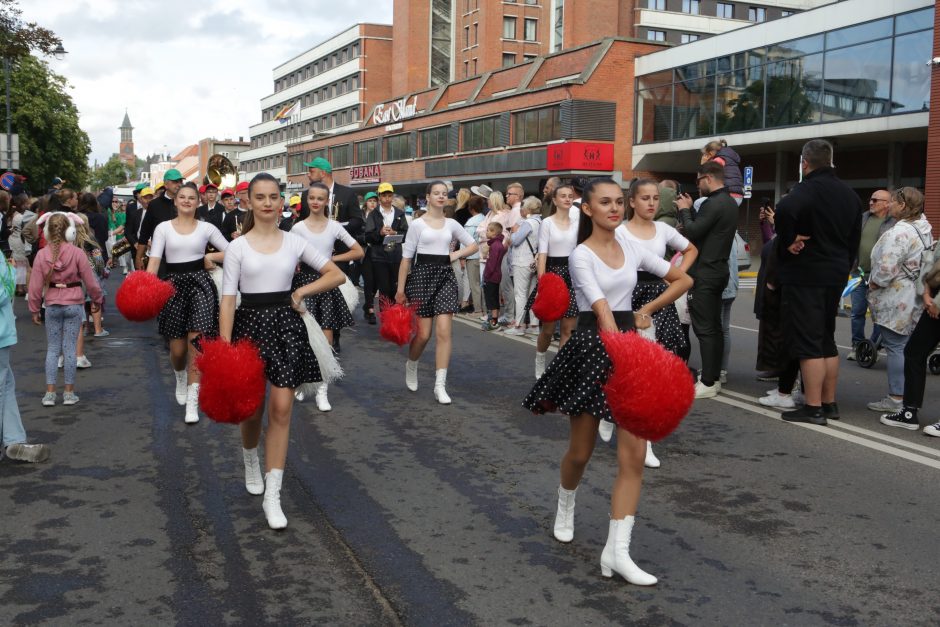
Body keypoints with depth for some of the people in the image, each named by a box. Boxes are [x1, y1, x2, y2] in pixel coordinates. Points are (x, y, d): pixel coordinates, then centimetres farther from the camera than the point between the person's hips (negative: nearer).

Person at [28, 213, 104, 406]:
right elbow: (90, 281, -5)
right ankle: (69, 393, 9)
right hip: (74, 305, -1)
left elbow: (35, 286, -2)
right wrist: (97, 300, 12)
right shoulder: (77, 253, -10)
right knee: (69, 347, 5)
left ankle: (50, 393, 10)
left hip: (52, 306, 1)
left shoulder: (42, 255, -5)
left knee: (52, 348, 11)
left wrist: (34, 309, 9)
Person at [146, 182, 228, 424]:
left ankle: (192, 403, -6)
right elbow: (154, 260, -4)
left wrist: (209, 256, -3)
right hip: (174, 284, 1)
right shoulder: (163, 227, 4)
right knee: (177, 349, 5)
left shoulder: (206, 228, 5)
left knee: (196, 344, -11)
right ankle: (181, 379, 41)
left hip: (199, 283, -1)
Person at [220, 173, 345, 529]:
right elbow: (227, 299, -5)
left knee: (281, 409, -7)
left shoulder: (294, 242, 4)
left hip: (286, 324, 1)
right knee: (252, 407, 11)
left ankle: (272, 496, -2)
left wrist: (301, 293, -3)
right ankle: (250, 462, 45)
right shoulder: (238, 247, -1)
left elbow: (336, 275, 7)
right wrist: (225, 346, -13)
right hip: (251, 323, -1)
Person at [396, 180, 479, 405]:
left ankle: (440, 385, -4)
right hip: (422, 275, -3)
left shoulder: (451, 224, 9)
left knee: (443, 332, -8)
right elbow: (406, 257, -2)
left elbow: (473, 245, 20)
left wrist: (456, 254, 2)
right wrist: (401, 288, -6)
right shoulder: (417, 224, -1)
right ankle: (411, 366, 31)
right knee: (423, 334, -2)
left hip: (446, 276, 3)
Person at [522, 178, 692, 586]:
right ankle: (565, 507, 42)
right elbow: (603, 312, -22)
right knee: (580, 452, 9)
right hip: (592, 348, -4)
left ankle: (617, 551, -4)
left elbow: (683, 280, 16)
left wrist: (646, 311, 7)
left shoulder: (632, 249, 8)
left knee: (634, 455, -6)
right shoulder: (582, 255, -8)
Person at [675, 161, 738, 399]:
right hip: (718, 270, 10)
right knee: (714, 327, 13)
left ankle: (707, 383, -6)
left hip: (704, 273, -10)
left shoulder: (713, 204, -17)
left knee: (704, 328, -8)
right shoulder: (729, 203, 15)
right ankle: (714, 377, 19)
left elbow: (692, 233, -18)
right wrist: (691, 210, 12)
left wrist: (684, 210, -5)